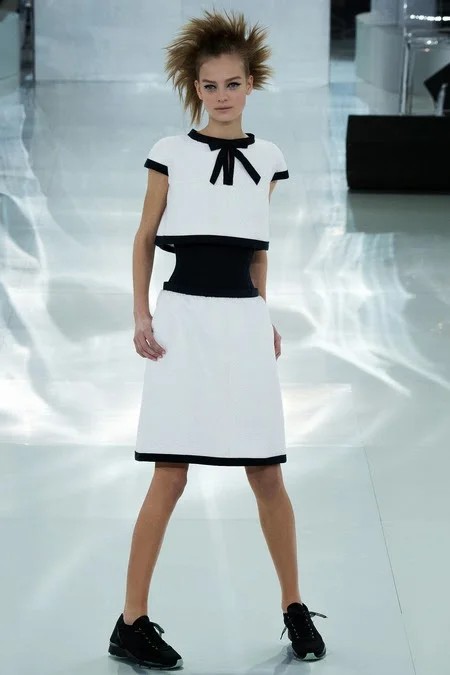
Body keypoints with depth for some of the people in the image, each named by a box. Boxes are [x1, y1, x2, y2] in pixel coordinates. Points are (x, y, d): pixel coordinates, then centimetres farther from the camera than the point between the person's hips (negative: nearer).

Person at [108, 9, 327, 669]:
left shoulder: (267, 159, 9)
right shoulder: (171, 153, 0)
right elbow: (145, 238, 6)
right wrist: (141, 315, -2)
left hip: (245, 323, 3)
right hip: (183, 319, -3)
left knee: (267, 475, 4)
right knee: (170, 477, -4)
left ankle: (294, 608, 20)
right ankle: (132, 621, 4)